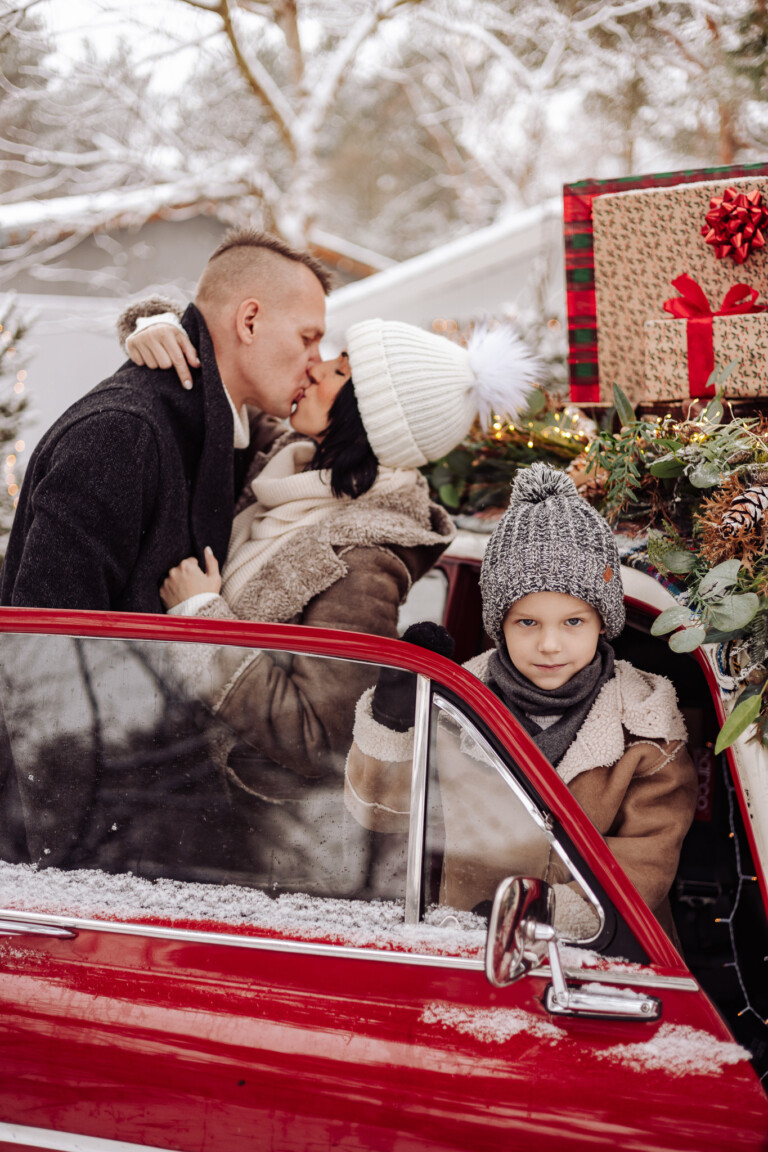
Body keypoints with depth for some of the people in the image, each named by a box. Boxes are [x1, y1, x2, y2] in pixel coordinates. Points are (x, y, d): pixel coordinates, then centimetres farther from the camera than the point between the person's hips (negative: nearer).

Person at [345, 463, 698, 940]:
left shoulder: (643, 723, 5)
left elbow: (645, 864, -2)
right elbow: (379, 809, 8)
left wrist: (555, 908, -20)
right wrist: (391, 726, -11)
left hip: (598, 953, -1)